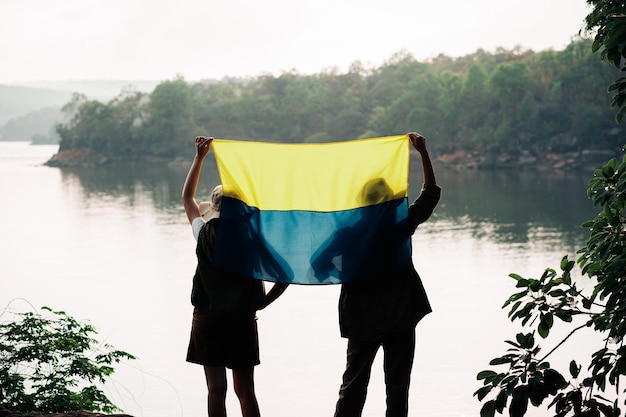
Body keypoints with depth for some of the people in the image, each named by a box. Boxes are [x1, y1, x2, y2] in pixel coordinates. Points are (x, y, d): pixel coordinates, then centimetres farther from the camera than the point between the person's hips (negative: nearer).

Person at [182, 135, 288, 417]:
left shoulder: (205, 232, -2)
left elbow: (187, 196, 16)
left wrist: (199, 156, 19)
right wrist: (260, 304, 3)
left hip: (207, 318, 0)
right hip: (243, 320, 0)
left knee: (216, 388, 2)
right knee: (245, 390, 8)